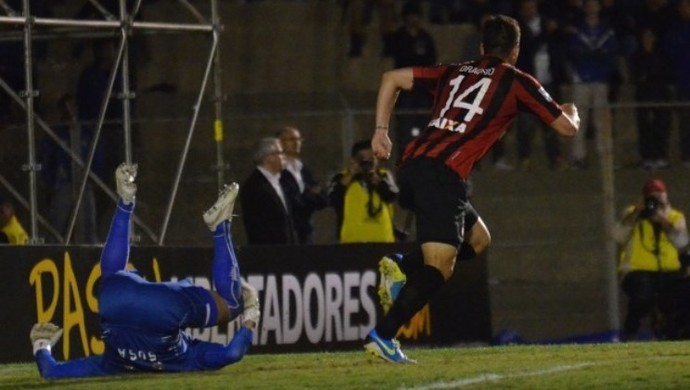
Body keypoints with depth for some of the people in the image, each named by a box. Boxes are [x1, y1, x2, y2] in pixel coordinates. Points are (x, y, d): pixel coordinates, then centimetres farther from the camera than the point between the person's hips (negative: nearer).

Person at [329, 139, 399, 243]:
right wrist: (349, 176, -8)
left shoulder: (384, 176, 11)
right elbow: (333, 200, -10)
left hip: (382, 240, 2)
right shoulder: (342, 179, 6)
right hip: (352, 240, -2)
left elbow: (391, 196, -6)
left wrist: (374, 176, -7)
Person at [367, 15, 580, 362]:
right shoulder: (517, 82, 10)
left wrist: (381, 130, 19)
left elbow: (392, 78, 20)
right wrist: (572, 112, 39)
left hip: (412, 165, 7)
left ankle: (402, 268, 5)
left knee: (477, 239, 23)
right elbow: (567, 127, 17)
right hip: (443, 174, -7)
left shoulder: (455, 72, 24)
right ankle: (382, 335, -26)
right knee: (439, 268, -11)